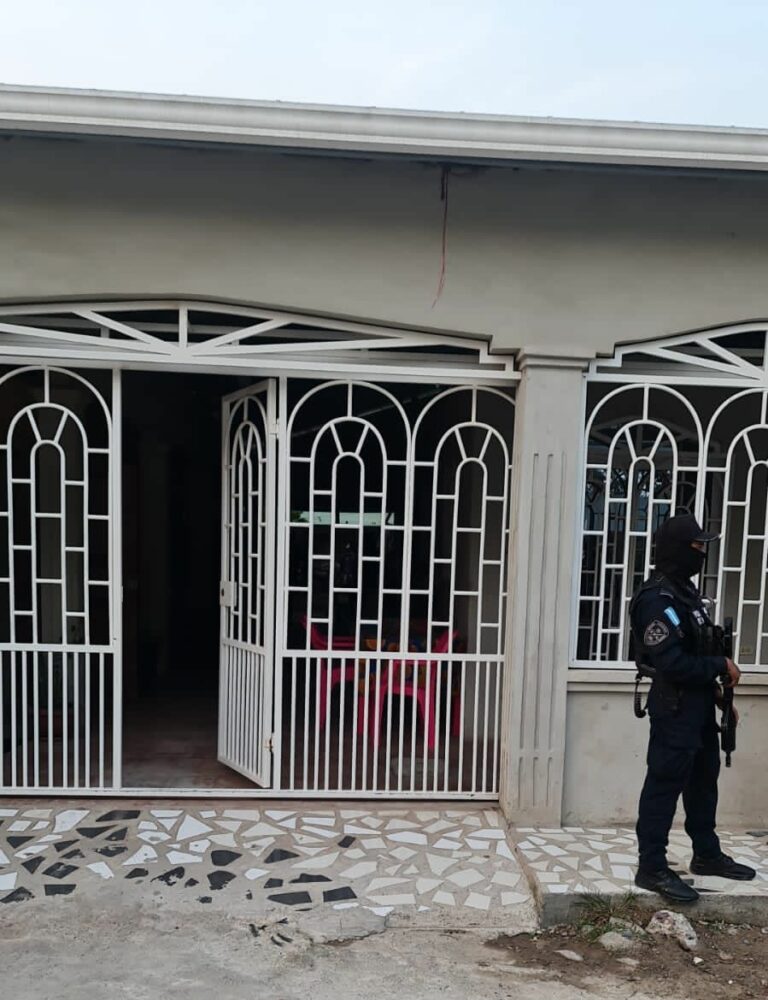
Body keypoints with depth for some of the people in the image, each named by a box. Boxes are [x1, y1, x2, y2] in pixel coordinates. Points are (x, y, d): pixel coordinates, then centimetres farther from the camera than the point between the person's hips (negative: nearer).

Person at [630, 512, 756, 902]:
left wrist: (714, 683, 9)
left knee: (703, 780, 21)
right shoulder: (657, 600, -23)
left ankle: (706, 855, 37)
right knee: (665, 785, -1)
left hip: (698, 702, 10)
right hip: (675, 707, -10)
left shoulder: (683, 589, 10)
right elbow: (673, 663, -26)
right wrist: (721, 666, -15)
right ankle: (652, 868, 11)